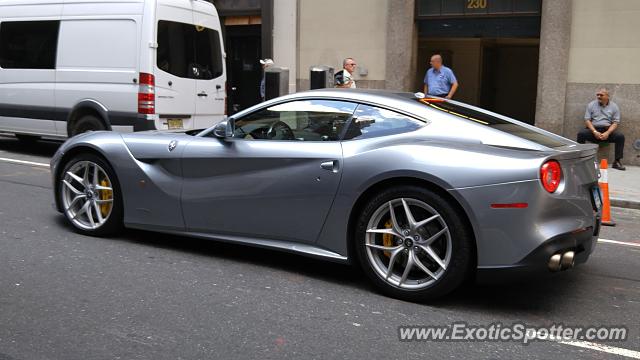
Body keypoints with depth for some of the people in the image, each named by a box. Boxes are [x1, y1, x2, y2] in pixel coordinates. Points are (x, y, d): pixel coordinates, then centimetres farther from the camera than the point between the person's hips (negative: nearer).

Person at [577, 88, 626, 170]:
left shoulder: (614, 106, 6)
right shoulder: (591, 105, 7)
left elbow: (615, 122, 0)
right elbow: (587, 120, 0)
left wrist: (607, 133, -18)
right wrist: (595, 132, -16)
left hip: (608, 130, 0)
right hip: (593, 130, 0)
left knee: (620, 136, -27)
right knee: (581, 133, -29)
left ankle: (617, 161, -18)